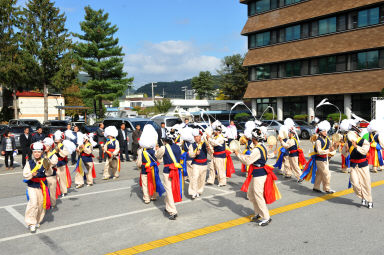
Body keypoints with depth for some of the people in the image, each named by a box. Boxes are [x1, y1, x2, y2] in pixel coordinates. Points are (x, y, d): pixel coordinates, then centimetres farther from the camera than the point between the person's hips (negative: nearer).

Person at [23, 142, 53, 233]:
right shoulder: (29, 162, -3)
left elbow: (49, 173, -8)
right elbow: (25, 174, -5)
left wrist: (47, 168, -29)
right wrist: (31, 175, -25)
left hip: (42, 185, 2)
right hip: (32, 185, -2)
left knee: (41, 203, 10)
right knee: (33, 203, -14)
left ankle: (37, 221, 29)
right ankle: (31, 223, -4)